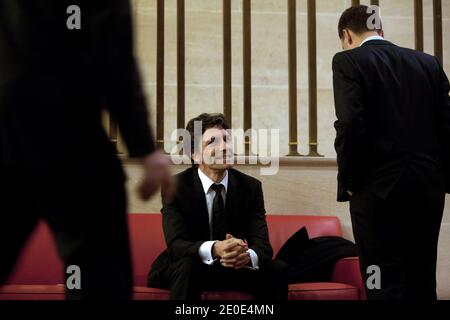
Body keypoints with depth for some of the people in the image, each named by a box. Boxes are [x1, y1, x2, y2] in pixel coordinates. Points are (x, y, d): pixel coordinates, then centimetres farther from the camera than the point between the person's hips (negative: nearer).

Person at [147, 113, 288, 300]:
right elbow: (176, 244, -25)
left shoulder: (251, 187, -6)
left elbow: (262, 243, -15)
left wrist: (248, 255, -41)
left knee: (277, 269, -22)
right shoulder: (176, 186, -14)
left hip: (237, 268, 3)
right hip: (185, 269, -3)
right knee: (187, 266, -35)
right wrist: (214, 249, -47)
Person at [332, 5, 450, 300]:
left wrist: (348, 182, -6)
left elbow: (350, 123, -15)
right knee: (422, 280, 14)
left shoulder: (349, 61, -3)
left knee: (386, 284, -2)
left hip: (378, 186, -5)